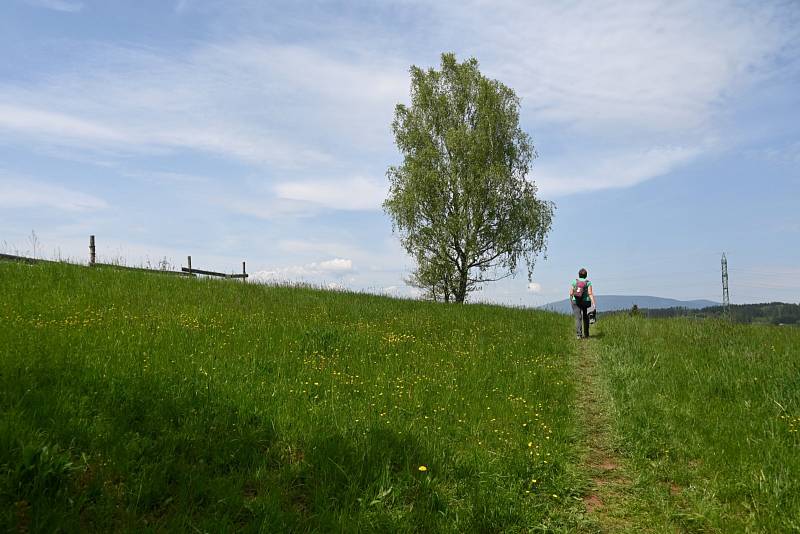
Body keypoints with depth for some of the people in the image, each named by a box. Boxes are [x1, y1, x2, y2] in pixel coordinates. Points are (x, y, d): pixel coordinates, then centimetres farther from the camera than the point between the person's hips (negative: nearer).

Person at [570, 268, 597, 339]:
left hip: (576, 301, 0)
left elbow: (571, 293, 2)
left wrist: (571, 301, 18)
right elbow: (590, 293, -11)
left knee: (578, 318, -5)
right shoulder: (588, 283, -1)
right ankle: (586, 334, 27)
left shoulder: (574, 282, 3)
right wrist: (594, 303, -14)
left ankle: (579, 334, -21)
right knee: (585, 317, 18)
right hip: (585, 301, 0)